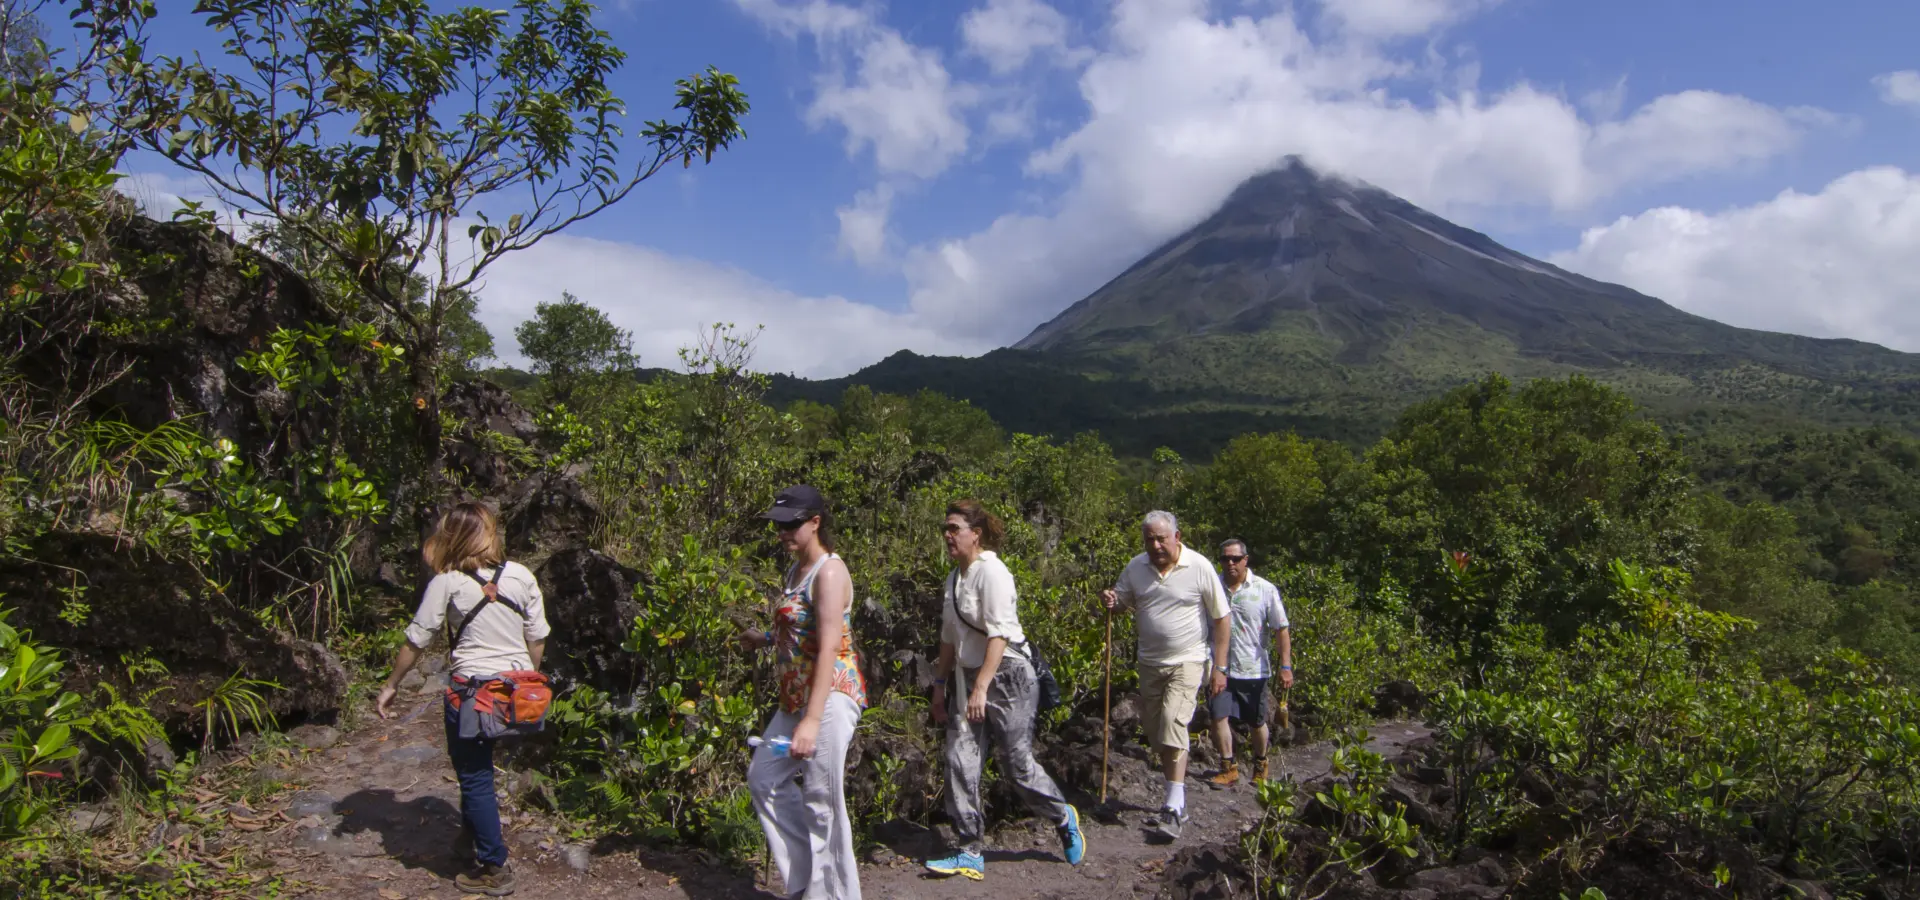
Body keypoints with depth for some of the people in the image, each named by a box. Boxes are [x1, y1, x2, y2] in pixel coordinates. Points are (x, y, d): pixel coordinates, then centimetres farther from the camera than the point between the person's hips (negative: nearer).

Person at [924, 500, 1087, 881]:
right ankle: (971, 853, 6)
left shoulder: (991, 571, -15)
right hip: (967, 677, 7)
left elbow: (998, 635, -21)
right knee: (961, 761, -2)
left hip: (1007, 675, -7)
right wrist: (940, 685, 18)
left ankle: (1064, 818, 28)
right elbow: (949, 636, 18)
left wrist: (981, 688, -26)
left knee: (1018, 763, 1)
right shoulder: (954, 577, 10)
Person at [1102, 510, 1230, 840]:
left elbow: (1221, 618, -6)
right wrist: (1112, 601, -12)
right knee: (1158, 735, 10)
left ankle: (1174, 809, -12)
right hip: (1150, 662, 5)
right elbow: (1121, 600, 14)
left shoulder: (1199, 567, -11)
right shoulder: (1136, 567, 0)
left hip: (1186, 662, -5)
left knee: (1173, 728, -18)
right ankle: (1178, 802, 24)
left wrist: (1220, 667, -8)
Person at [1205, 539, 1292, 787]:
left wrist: (1286, 666, -10)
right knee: (1219, 717, -6)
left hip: (1253, 669, -1)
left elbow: (1281, 629, -4)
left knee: (1257, 722, 13)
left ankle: (1261, 765, 35)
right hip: (1221, 668, 1)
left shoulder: (1265, 590, -6)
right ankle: (1229, 768, 10)